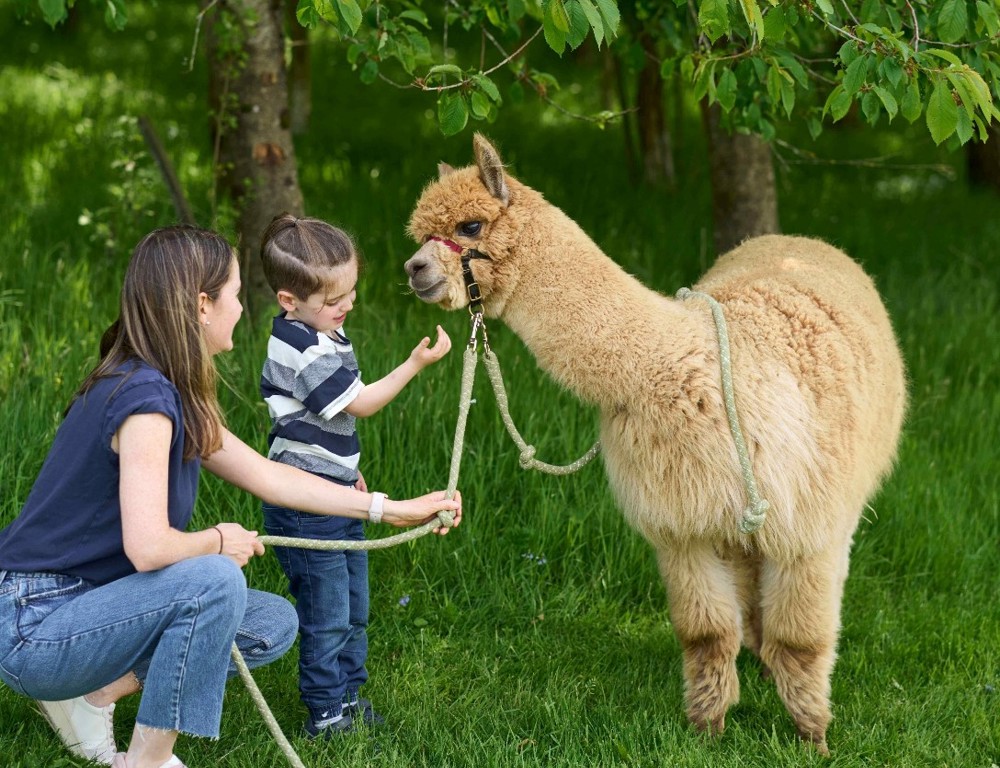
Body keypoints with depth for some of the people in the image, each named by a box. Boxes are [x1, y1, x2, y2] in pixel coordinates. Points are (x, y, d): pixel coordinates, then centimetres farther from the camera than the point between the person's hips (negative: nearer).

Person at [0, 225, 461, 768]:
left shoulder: (170, 395, 7)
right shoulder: (144, 398, -23)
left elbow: (269, 476, 13)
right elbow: (148, 547, -31)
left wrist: (394, 509, 14)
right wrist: (220, 542, -10)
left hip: (87, 605, 9)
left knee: (275, 624, 8)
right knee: (214, 581, -28)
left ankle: (95, 694, 11)